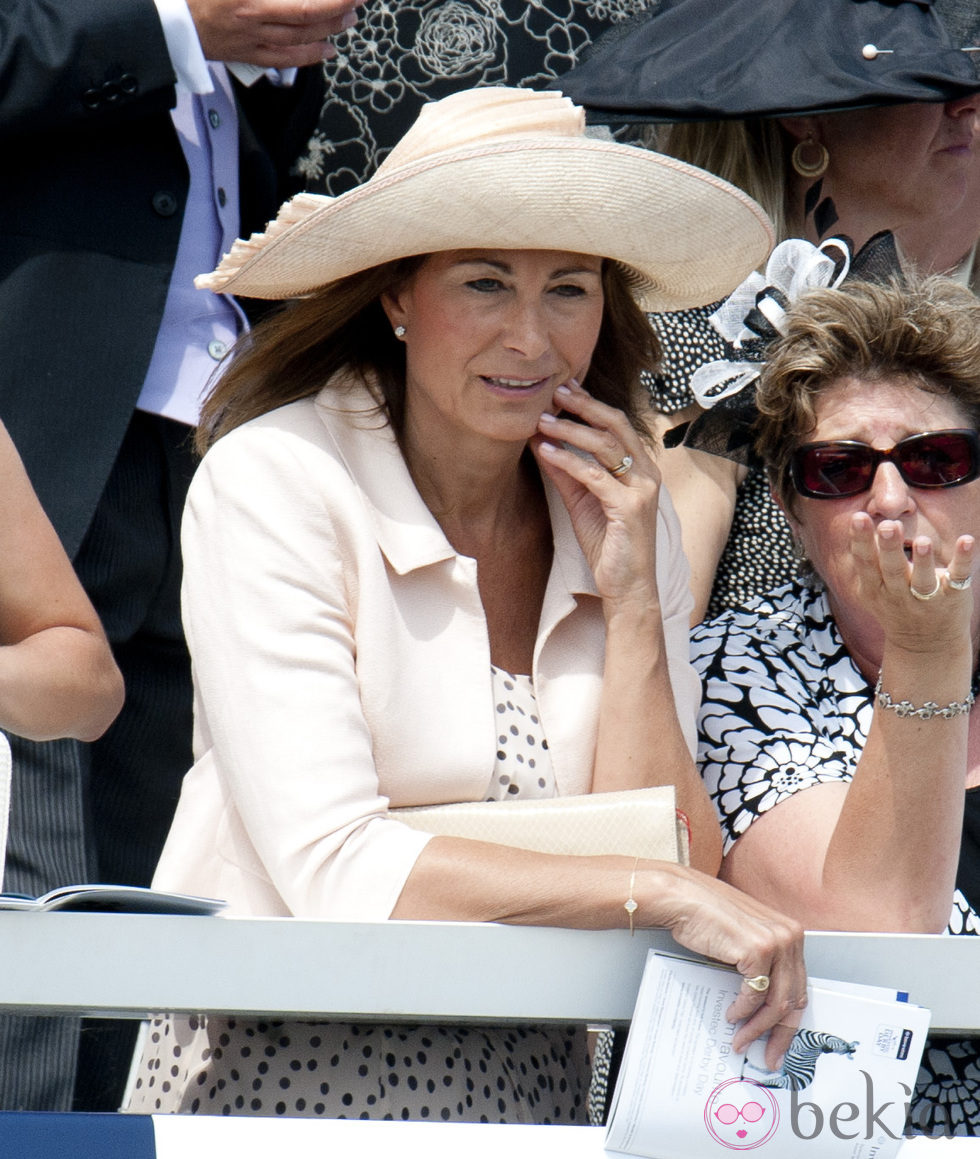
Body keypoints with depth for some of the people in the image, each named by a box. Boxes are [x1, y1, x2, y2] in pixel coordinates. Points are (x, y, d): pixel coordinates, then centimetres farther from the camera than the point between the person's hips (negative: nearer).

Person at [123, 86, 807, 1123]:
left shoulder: (625, 519, 8)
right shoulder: (273, 483, -7)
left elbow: (673, 867, 1)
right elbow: (332, 869, -17)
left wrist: (632, 601, -4)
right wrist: (663, 894, -21)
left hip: (528, 1093, 4)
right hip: (279, 1073, -4)